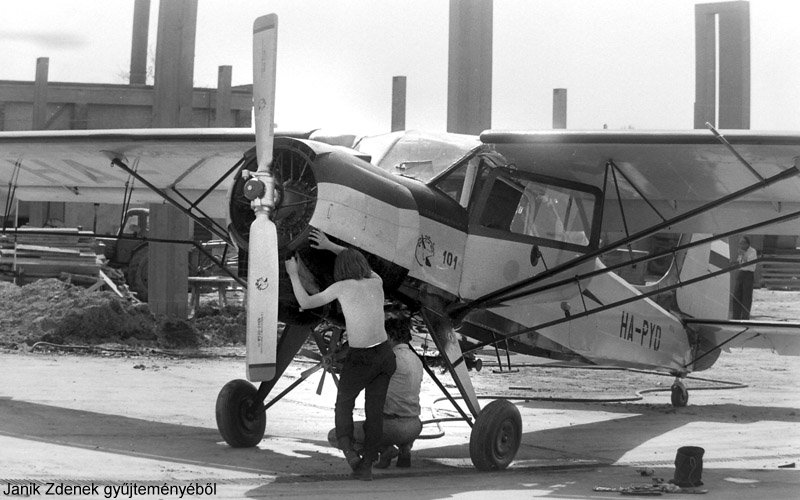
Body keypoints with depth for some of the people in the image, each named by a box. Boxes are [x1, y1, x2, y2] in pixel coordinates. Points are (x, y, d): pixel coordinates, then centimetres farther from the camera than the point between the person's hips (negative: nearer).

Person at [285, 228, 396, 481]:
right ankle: (367, 465, 10)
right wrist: (329, 245, 28)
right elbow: (358, 261, 27)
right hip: (385, 353, 4)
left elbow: (305, 303, 1)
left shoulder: (342, 286, -7)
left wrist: (293, 274, 11)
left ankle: (347, 448, -4)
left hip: (360, 359, -4)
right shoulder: (376, 282, 5)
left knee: (344, 404, 19)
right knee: (374, 410, 12)